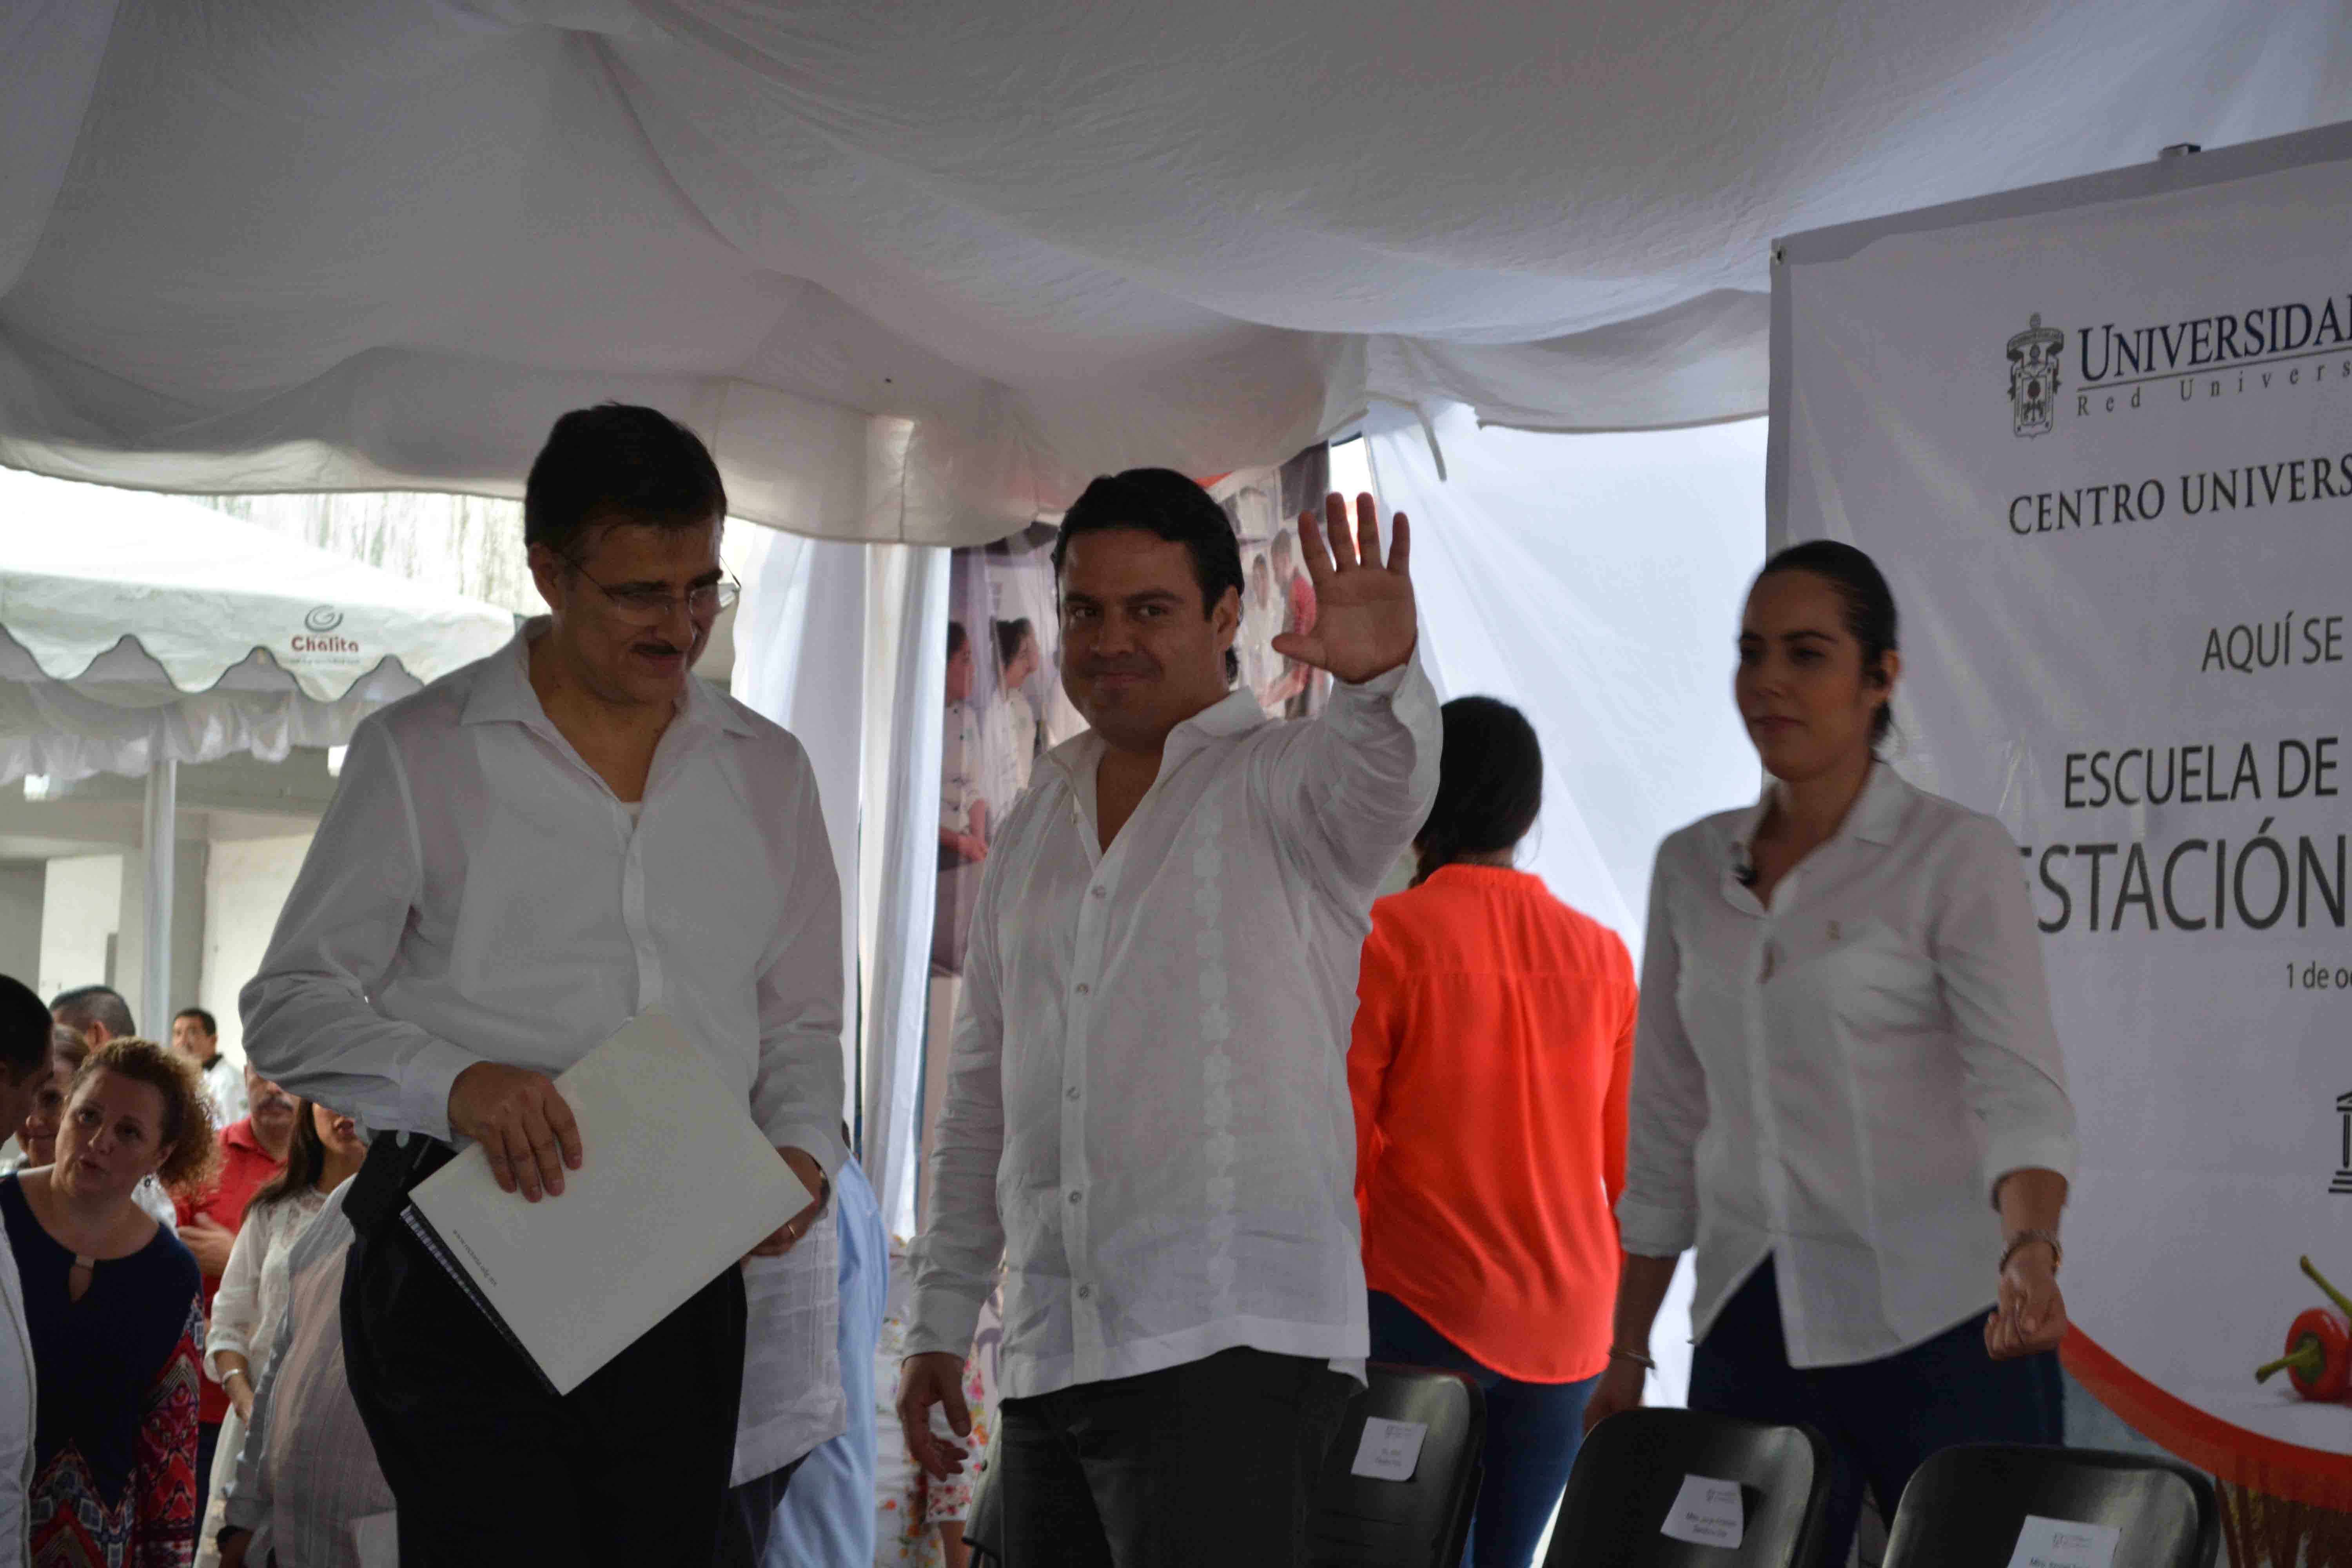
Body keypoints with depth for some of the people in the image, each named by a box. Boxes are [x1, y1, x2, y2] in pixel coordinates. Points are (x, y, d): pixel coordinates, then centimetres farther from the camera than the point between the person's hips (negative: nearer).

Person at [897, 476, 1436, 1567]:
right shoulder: (1037, 824, 18)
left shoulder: (1284, 785, 0)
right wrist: (940, 1321, 18)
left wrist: (1382, 678, -48)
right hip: (1049, 1357, 6)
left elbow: (1383, 780, -26)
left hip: (1231, 1351, -6)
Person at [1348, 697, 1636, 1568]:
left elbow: (1341, 1145, -6)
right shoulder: (1601, 955, 6)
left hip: (1424, 1308, -4)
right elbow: (1635, 1161, 11)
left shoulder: (1388, 938, -7)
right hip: (1567, 1329, 4)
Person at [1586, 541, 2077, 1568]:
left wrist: (2030, 1252, -34)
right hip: (1752, 1331, 4)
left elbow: (2020, 1088, -15)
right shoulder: (1692, 868, 12)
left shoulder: (1955, 858, -3)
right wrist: (1627, 1352, 13)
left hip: (1937, 1329, -4)